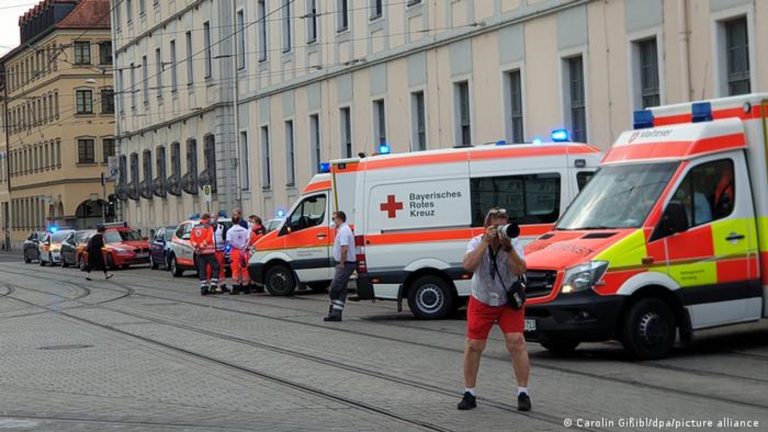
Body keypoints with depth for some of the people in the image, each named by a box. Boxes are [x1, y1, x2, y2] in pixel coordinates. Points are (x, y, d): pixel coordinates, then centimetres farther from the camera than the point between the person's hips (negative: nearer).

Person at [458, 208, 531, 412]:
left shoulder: (514, 245, -13)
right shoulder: (477, 243, -12)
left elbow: (520, 270, -28)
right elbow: (468, 265, -31)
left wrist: (508, 247, -36)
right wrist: (486, 242, -32)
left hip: (509, 302, -1)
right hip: (481, 302, 1)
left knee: (516, 342, -13)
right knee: (473, 345, -1)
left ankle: (523, 393, -6)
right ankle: (469, 393, 11)